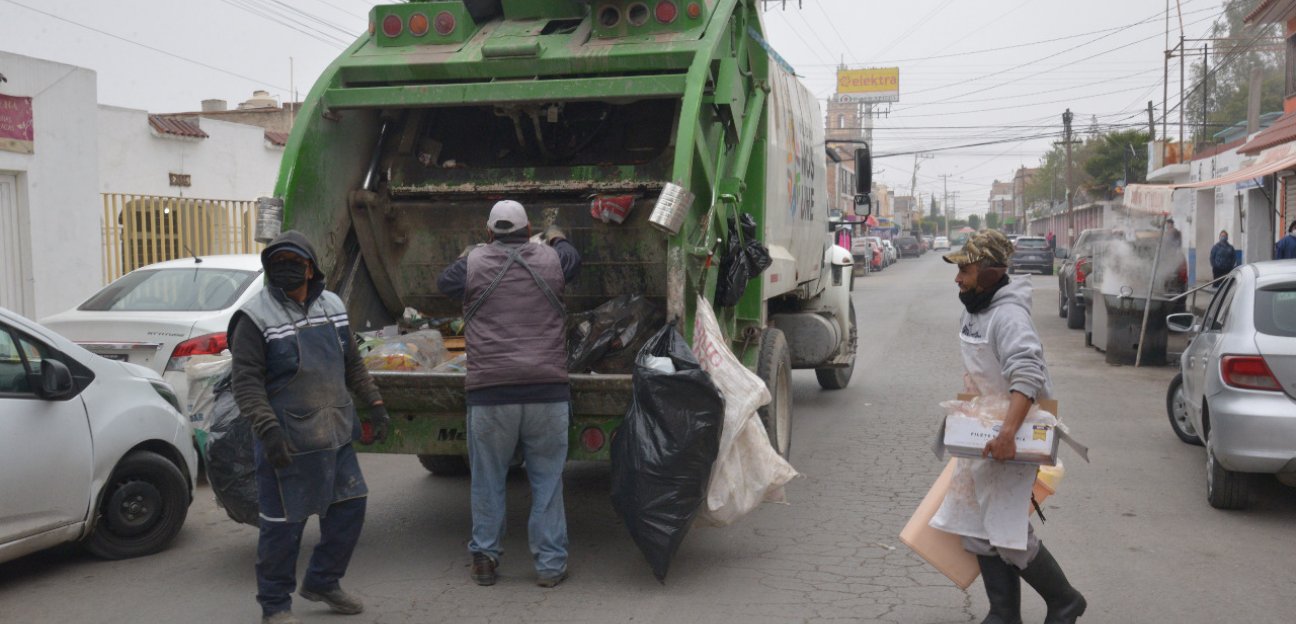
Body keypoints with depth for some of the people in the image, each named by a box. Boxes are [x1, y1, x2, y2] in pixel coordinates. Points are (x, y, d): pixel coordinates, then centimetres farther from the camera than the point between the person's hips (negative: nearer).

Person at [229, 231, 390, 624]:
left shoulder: (332, 307, 9)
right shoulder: (256, 318, -10)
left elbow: (352, 364, 18)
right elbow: (246, 381, -15)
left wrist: (374, 403, 12)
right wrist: (267, 428, -25)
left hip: (336, 436, 7)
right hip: (288, 443, -6)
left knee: (349, 507, 12)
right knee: (283, 523, 1)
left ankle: (322, 582, 33)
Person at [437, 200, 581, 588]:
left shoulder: (473, 263, 2)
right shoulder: (551, 259, 6)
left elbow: (445, 285, 23)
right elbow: (574, 262, 30)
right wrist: (558, 239, 52)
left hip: (490, 391, 0)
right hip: (547, 390, 1)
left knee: (488, 480, 13)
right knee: (547, 479, 9)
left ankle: (484, 558, 22)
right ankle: (550, 564, 13)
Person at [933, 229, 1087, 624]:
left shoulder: (1008, 315, -22)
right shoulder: (974, 308, 8)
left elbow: (1027, 377, -35)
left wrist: (1007, 433, -44)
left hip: (1010, 439, -10)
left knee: (1008, 536, -6)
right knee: (980, 532, 12)